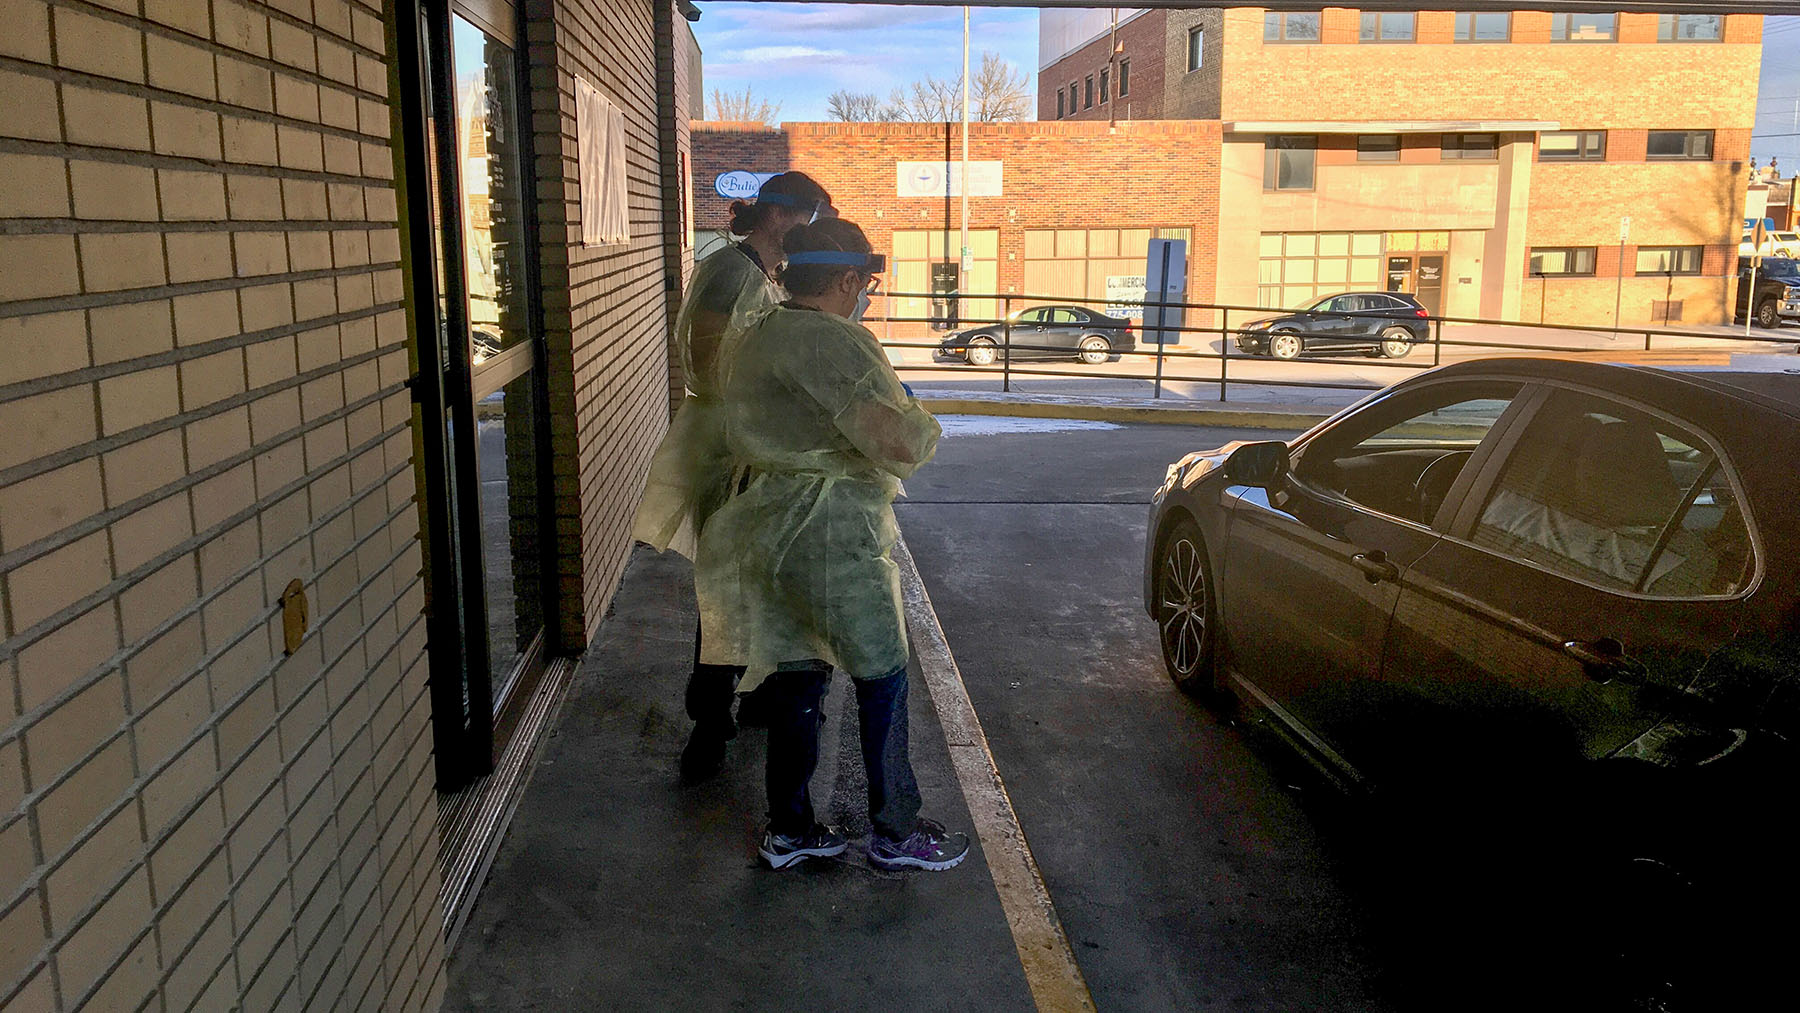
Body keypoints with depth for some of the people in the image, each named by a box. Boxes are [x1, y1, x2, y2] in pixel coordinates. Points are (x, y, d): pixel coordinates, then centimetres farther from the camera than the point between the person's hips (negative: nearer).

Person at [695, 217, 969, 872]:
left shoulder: (762, 335, 15)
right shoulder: (832, 340, -17)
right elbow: (897, 443, -25)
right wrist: (924, 425, -2)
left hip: (768, 526, 9)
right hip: (826, 535, -9)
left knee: (797, 677, 16)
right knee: (881, 680, 5)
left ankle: (789, 829, 25)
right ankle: (895, 833, 16)